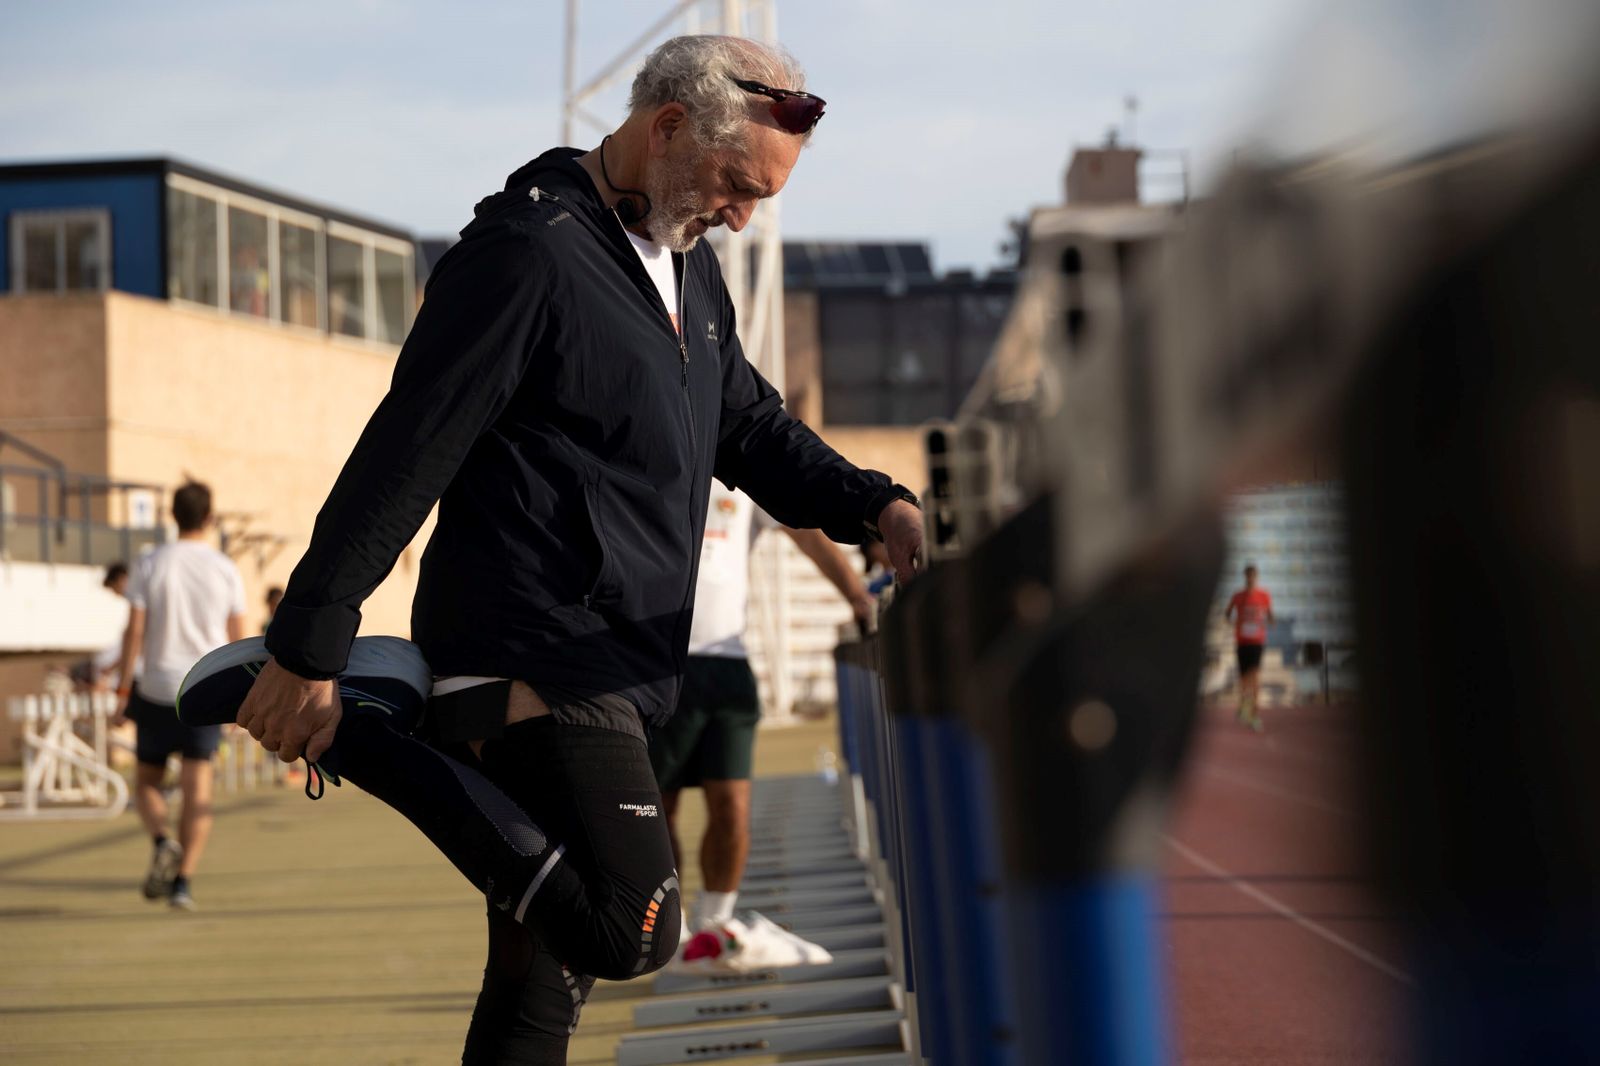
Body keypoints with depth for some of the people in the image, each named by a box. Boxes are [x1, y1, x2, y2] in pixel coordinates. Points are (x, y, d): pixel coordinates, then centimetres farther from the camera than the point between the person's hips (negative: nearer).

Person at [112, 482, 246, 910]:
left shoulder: (148, 565, -2)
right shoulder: (225, 570, 1)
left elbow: (135, 631, -6)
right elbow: (238, 638, 5)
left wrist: (122, 690, -1)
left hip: (157, 689, 0)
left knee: (147, 780, 14)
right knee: (197, 790, 1)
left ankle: (162, 843, -13)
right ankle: (183, 879, -7)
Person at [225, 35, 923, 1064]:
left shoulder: (689, 265, 18)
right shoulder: (528, 252, -13)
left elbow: (752, 427, 28)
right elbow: (405, 456, -15)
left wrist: (875, 506, 9)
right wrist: (308, 652, -15)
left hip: (615, 672, 10)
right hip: (534, 661, -10)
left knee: (551, 975, 10)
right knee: (631, 931, -21)